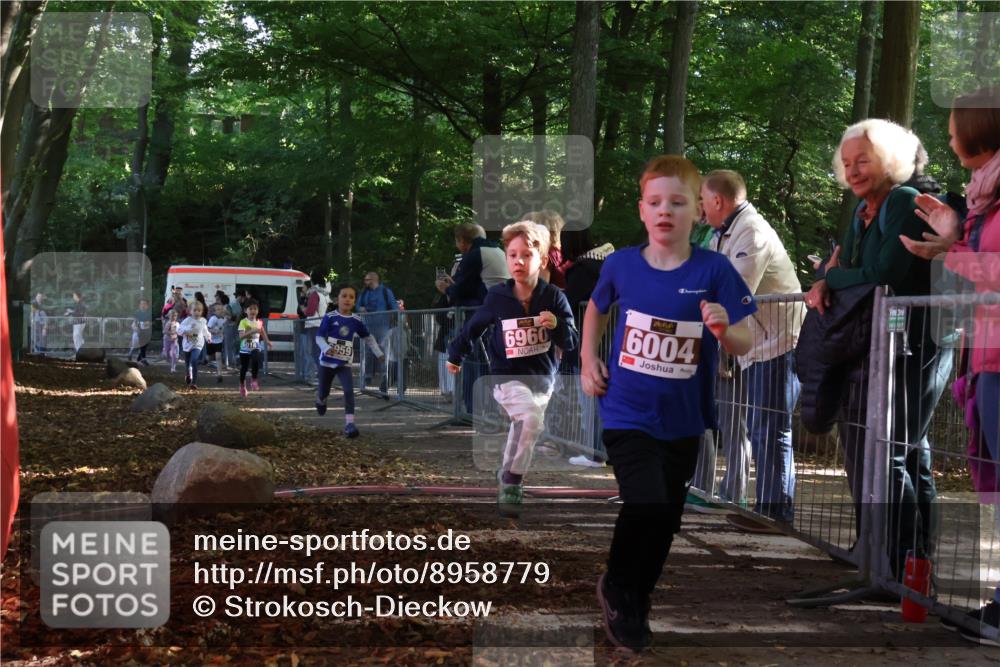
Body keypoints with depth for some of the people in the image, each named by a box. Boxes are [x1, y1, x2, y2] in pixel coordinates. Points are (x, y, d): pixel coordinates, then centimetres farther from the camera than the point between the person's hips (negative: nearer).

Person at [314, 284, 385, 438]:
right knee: (324, 392, 14)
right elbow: (319, 337, -11)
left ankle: (349, 423, -19)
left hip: (344, 363, 1)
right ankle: (321, 400, 52)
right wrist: (326, 348, -30)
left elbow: (368, 337, 11)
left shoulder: (356, 321, -3)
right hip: (327, 361, -1)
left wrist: (379, 353, 10)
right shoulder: (330, 318, -12)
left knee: (349, 390, -19)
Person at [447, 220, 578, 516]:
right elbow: (474, 326, 11)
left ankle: (509, 477, 37)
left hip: (542, 378, 3)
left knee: (524, 432, 11)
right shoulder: (497, 297, -7)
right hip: (508, 376, -3)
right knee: (532, 417, -27)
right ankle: (511, 481, -14)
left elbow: (571, 342, -5)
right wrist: (455, 355, 22)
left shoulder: (554, 297, -7)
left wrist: (557, 325, -26)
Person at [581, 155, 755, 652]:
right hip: (627, 414, -2)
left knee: (666, 519, 15)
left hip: (683, 420, 2)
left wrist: (724, 330, -31)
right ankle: (616, 588, 6)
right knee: (646, 503, -21)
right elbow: (596, 308, 15)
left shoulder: (714, 271, -12)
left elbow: (744, 345, -10)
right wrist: (588, 359, 5)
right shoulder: (621, 265, -7)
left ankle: (636, 603, 40)